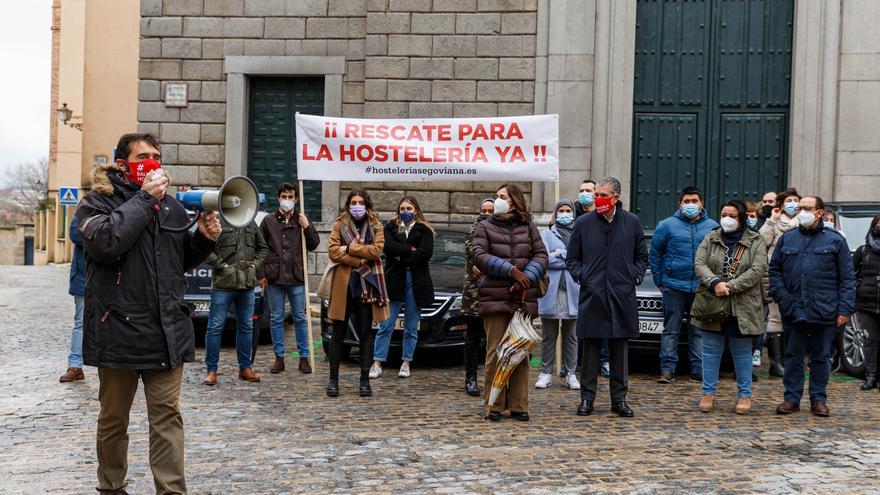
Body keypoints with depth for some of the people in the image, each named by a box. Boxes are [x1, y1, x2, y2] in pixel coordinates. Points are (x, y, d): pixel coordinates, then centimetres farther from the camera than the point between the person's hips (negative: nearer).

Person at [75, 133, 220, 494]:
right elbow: (105, 242, -21)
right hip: (119, 328, -3)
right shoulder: (97, 202, 0)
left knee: (167, 416, 1)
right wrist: (145, 199, -16)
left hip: (166, 329, 3)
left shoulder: (171, 205, 14)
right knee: (113, 418, 10)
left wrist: (203, 238, 3)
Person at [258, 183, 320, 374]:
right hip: (274, 277, 0)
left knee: (300, 318, 4)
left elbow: (314, 245, 5)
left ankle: (304, 357, 11)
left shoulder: (302, 220, 6)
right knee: (276, 319, 5)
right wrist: (261, 274, 0)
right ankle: (279, 357, 13)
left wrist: (307, 227, -10)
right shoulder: (269, 221, 5)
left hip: (297, 277, 0)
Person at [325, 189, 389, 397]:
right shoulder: (339, 225, 6)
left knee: (366, 333, 4)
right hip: (343, 284, 0)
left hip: (366, 284, 0)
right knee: (338, 333, 4)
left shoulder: (375, 226, 8)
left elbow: (376, 250, -8)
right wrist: (360, 260, -13)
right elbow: (332, 250, -7)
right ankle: (333, 379, 11)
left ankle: (365, 380, 9)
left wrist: (350, 248, -11)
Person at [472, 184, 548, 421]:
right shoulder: (485, 227, 8)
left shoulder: (528, 227, 12)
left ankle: (518, 405, 11)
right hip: (495, 298, -2)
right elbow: (480, 256, -5)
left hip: (524, 299, 2)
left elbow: (541, 255, 5)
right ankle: (494, 406, 4)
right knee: (495, 352, -3)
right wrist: (512, 271, -16)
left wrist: (526, 279, -12)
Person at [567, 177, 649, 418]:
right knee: (591, 349, 2)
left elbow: (642, 256, 16)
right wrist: (581, 276, -5)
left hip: (622, 297, 1)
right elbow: (571, 259, 10)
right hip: (592, 296, -1)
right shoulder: (583, 223, 3)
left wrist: (636, 276, 1)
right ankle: (587, 397, 11)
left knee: (620, 350, 7)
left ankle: (619, 399, 15)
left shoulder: (632, 222, 6)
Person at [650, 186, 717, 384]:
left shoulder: (713, 227, 6)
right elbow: (655, 253, 6)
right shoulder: (667, 225, 1)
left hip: (702, 288, 1)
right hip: (674, 287, -1)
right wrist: (659, 280, 2)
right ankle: (668, 369, 3)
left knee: (699, 331, 6)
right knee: (671, 329, 1)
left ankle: (699, 370, 11)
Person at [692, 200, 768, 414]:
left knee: (742, 353, 7)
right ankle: (709, 393, 17)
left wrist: (731, 287, -19)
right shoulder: (711, 239, 8)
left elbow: (758, 270, -11)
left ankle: (745, 395, 17)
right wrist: (715, 283, -20)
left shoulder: (755, 241, 1)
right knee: (711, 350, 8)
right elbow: (699, 263, -2)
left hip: (742, 307, -2)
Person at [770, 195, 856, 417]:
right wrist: (782, 297, -4)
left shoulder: (835, 240, 2)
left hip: (824, 312, -2)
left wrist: (845, 309, -7)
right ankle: (792, 398, 16)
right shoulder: (787, 239, 9)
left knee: (821, 357, 8)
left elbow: (847, 278, 1)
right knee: (793, 355, 8)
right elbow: (774, 270, 10)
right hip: (793, 311, 2)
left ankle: (818, 399, 18)